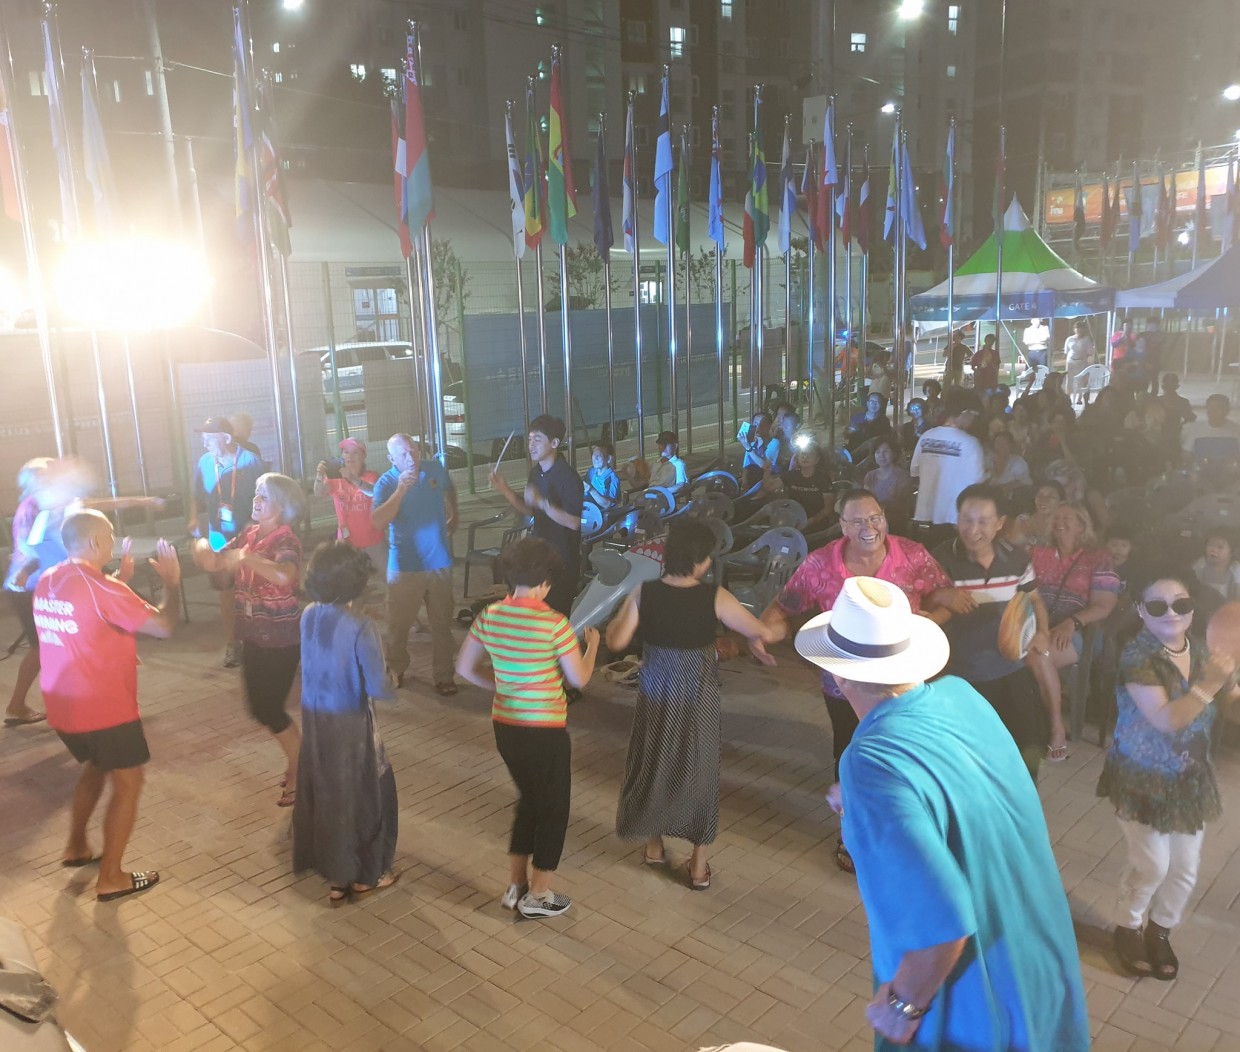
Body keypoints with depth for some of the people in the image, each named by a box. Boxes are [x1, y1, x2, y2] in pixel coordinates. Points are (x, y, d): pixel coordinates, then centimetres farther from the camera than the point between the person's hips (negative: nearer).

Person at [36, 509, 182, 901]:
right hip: (105, 707, -9)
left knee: (96, 767, 29)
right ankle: (110, 878, 9)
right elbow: (163, 626, -22)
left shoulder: (48, 581, 4)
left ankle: (76, 847, 40)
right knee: (128, 783, 4)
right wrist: (172, 582, -8)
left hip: (63, 705, 9)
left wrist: (120, 578, 17)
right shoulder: (101, 588, -22)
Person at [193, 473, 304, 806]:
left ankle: (299, 775, 15)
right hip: (254, 636, 8)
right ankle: (299, 760, 32)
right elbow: (214, 564, 2)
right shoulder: (248, 534, 5)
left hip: (282, 638, -8)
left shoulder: (286, 541, -18)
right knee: (259, 706, 13)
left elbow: (284, 575, -40)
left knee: (269, 708, -2)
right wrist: (203, 548, -18)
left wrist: (246, 558, -46)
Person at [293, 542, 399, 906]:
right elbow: (377, 688, -20)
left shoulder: (309, 615, -3)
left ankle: (336, 874, 30)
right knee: (364, 793, 13)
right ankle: (365, 874, 27)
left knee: (322, 792, 17)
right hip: (349, 723, -6)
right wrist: (392, 685, 0)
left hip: (314, 718, 6)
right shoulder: (360, 627, -24)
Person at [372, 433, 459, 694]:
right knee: (398, 624, 8)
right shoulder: (386, 482, -12)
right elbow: (378, 522, -28)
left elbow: (449, 490, 25)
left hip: (439, 562, 3)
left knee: (441, 624, 9)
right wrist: (401, 490, -32)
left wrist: (453, 515, 25)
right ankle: (395, 669, 31)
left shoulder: (435, 469, 0)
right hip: (404, 566, -3)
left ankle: (443, 676, 19)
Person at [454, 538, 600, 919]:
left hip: (505, 726, 6)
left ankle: (515, 887, 32)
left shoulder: (489, 616, -3)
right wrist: (592, 644, 8)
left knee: (529, 800, 25)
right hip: (545, 730, -6)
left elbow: (465, 667, 6)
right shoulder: (554, 623, -19)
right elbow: (580, 679, -10)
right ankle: (538, 896, 24)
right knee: (554, 808, 14)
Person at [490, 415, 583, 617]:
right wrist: (504, 489, 3)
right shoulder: (536, 473, 7)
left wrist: (541, 502, -32)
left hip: (563, 558, -8)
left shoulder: (567, 477, -19)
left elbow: (574, 522, -24)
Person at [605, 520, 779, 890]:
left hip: (655, 696, 2)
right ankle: (698, 865, 23)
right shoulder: (714, 597, -18)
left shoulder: (643, 593, -13)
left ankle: (654, 845, 37)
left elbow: (615, 642, -8)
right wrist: (759, 636, 10)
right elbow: (764, 633, -12)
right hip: (697, 699, -2)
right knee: (697, 771, 13)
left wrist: (617, 616, 11)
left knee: (652, 766, 21)